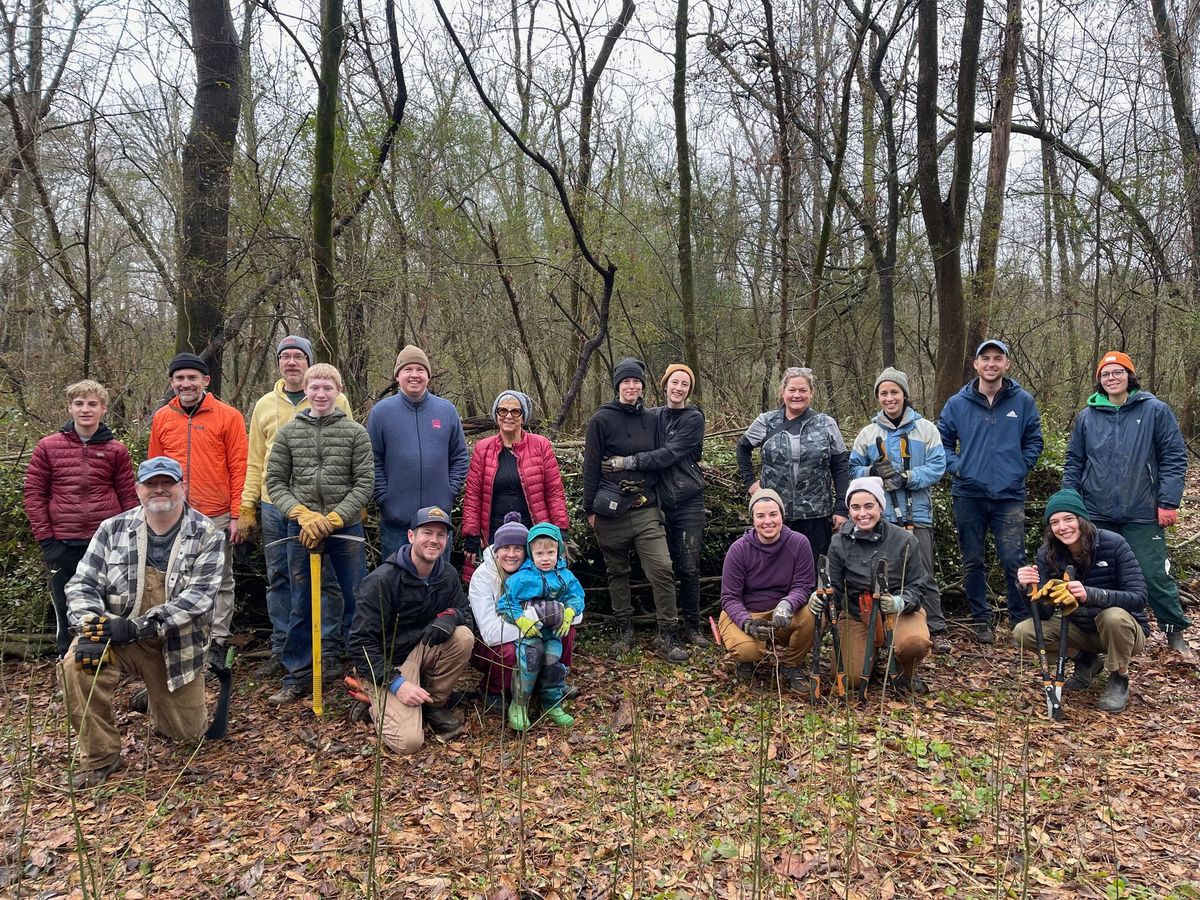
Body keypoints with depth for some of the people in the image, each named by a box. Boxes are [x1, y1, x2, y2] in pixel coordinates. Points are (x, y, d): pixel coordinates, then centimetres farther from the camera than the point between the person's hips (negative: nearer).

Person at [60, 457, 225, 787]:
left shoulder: (207, 535, -9)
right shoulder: (112, 529, -2)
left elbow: (200, 595, -19)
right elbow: (82, 584, -3)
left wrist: (139, 626, -29)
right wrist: (91, 627, -24)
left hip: (177, 645, 0)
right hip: (115, 636, 1)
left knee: (188, 731, 5)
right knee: (77, 665, -31)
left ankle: (157, 699, 42)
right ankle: (99, 755, -8)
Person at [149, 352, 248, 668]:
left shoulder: (228, 416, -2)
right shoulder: (162, 418, 9)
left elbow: (239, 468, -3)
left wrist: (236, 514, -7)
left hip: (217, 517, -3)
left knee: (220, 581, 5)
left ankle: (217, 641, 14)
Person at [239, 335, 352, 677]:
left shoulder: (334, 400, 0)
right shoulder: (265, 405, 11)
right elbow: (255, 462, 13)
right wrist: (246, 509, 8)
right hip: (275, 506, 4)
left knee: (325, 579, 3)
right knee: (279, 579, 11)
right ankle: (281, 649, 24)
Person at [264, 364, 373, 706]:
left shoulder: (356, 432, 0)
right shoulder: (288, 432, 5)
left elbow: (364, 484, -4)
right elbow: (275, 482, 3)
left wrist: (332, 519, -13)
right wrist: (304, 515, -12)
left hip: (346, 528, -1)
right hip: (301, 528, 1)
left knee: (357, 600, 5)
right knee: (302, 606, 10)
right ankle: (296, 678, 21)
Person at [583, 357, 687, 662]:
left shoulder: (650, 419, 10)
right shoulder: (602, 419, -3)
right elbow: (591, 466, -2)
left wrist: (657, 501, 14)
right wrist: (590, 508, -3)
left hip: (646, 509, 3)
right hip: (611, 510, -2)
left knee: (662, 569, -8)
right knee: (617, 572, 9)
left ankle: (667, 637, 1)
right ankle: (624, 632, 23)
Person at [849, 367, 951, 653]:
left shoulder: (926, 429, 3)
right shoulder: (867, 433, 9)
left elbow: (937, 466, -4)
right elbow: (853, 469, 10)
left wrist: (906, 478, -17)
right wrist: (873, 472, -11)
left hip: (918, 515, -1)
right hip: (880, 516, 2)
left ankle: (937, 631, 11)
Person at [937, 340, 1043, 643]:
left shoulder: (1023, 401, 3)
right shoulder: (957, 403, 4)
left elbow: (1034, 441, 10)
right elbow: (942, 441, 10)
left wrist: (1020, 469, -1)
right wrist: (956, 467, -2)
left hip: (1009, 495, -1)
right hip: (969, 495, 1)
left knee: (1014, 561, -5)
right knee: (973, 562, 8)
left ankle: (1022, 619, 10)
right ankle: (981, 619, 20)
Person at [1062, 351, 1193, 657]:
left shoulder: (1155, 411, 0)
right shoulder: (1086, 417, 7)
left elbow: (1174, 458, -2)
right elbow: (1074, 463, 10)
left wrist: (1168, 502, -8)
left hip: (1142, 514, -2)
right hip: (1097, 514, 3)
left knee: (1154, 575, 1)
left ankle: (1176, 632, 19)